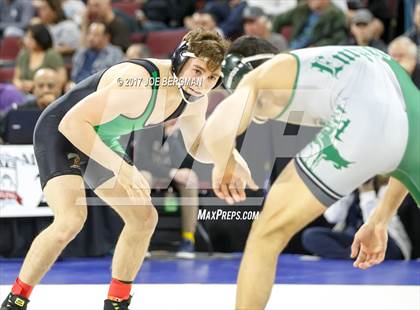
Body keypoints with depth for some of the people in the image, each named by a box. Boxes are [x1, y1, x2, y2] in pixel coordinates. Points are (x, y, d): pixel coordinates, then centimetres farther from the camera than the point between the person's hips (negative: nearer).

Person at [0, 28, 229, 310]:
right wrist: (119, 167, -39)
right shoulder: (138, 84, -36)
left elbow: (198, 147, 6)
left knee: (144, 218, 6)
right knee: (71, 219, -26)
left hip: (102, 141, 9)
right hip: (59, 132, -9)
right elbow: (72, 122, -36)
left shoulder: (195, 101, -10)